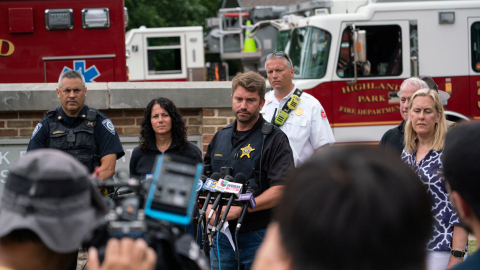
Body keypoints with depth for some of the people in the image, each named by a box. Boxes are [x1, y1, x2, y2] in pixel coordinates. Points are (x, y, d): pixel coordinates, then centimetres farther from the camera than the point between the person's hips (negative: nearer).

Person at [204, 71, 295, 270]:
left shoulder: (274, 139, -6)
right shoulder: (220, 138, 13)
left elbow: (281, 190, -17)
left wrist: (239, 209, -23)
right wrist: (210, 208, -2)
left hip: (258, 237, -5)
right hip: (222, 235, 5)